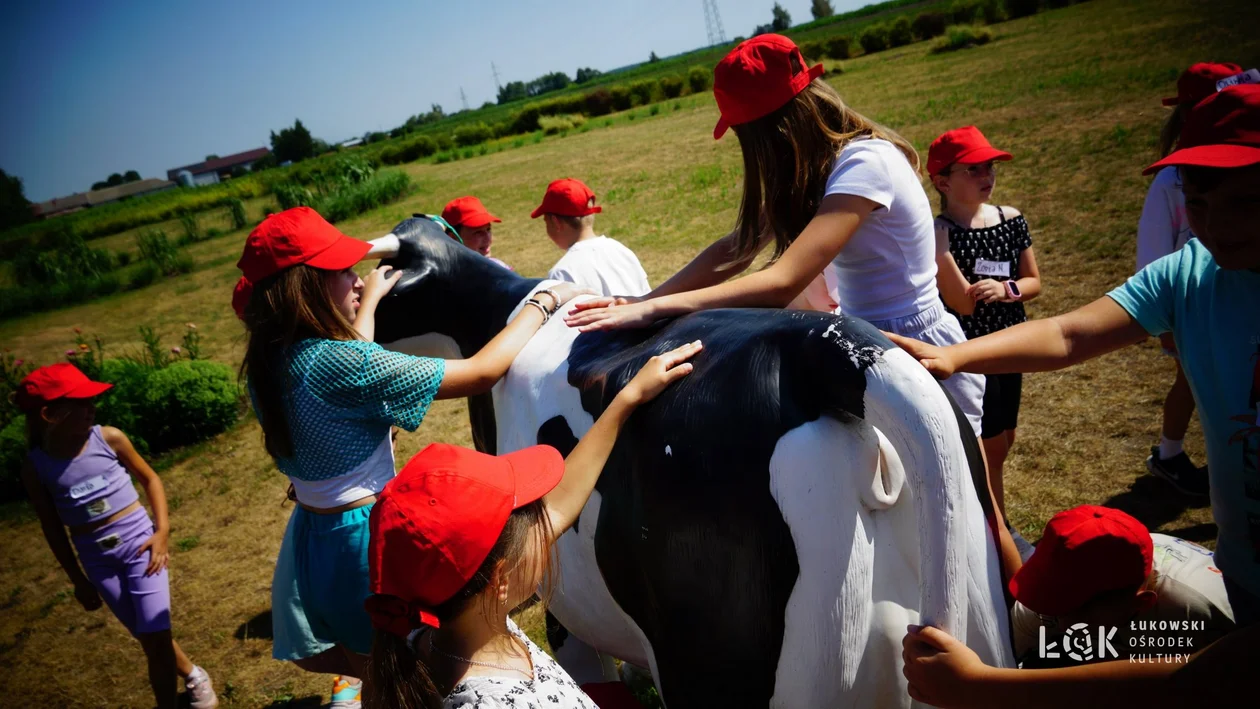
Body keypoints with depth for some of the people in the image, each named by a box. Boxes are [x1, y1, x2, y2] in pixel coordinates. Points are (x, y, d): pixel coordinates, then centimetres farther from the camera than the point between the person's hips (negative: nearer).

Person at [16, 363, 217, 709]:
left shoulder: (109, 438, -11)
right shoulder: (35, 466, -9)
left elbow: (149, 478, 4)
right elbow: (53, 528, 2)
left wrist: (163, 530, -5)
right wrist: (78, 580, 8)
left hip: (139, 541, -1)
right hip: (97, 558, 1)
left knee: (155, 637, -4)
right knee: (149, 639, 11)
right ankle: (192, 676, 36)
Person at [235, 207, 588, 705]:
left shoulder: (268, 364, -2)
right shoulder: (337, 364, -26)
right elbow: (482, 372, -24)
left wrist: (368, 303, 28)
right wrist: (546, 301, -12)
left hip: (315, 535, 8)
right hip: (370, 540, -8)